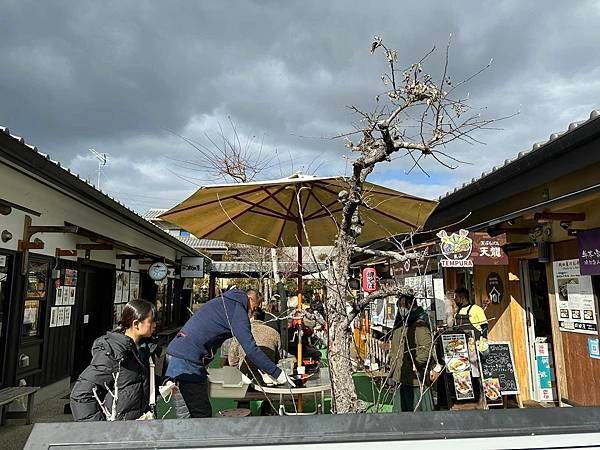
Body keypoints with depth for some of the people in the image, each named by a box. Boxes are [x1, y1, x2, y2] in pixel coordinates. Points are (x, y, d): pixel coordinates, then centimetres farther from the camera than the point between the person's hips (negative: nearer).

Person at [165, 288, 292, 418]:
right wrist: (277, 373, -6)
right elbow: (250, 349, -16)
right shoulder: (237, 310, -9)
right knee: (203, 415, -5)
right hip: (187, 360, -9)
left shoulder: (221, 301, 19)